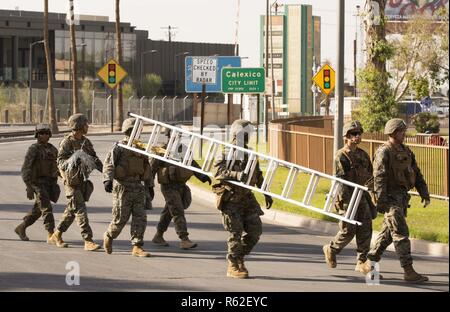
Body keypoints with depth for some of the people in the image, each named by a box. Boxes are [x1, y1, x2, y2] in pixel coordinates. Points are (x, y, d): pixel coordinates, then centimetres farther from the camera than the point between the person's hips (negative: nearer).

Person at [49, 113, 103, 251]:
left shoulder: (86, 142, 11)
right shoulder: (67, 142, -11)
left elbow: (94, 159, 15)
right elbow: (60, 162, -15)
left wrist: (103, 169, -1)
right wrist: (71, 162, -35)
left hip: (83, 181, 7)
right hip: (72, 181, -7)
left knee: (71, 211, 14)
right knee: (80, 211, -11)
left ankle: (57, 235, 29)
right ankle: (88, 241, -14)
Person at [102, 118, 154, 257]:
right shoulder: (119, 147, -3)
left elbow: (147, 168, 24)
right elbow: (108, 164, -13)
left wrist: (150, 186, 23)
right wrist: (107, 180, -28)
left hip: (138, 187, 5)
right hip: (122, 187, -5)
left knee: (140, 217, -5)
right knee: (121, 218, -1)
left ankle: (137, 247, -3)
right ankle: (109, 236, 27)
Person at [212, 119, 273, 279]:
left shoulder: (251, 156, 13)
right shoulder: (224, 155, -6)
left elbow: (258, 176, 23)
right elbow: (219, 172, -24)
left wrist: (267, 194, 21)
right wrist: (237, 175, -38)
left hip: (246, 198, 6)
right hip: (230, 200, -6)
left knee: (255, 230, 0)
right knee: (235, 233, -7)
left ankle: (239, 258, 19)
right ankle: (233, 267, 5)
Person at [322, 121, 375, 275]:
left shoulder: (363, 155, 14)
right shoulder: (341, 156, -7)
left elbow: (370, 176, 19)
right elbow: (341, 180, -14)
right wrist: (348, 201, -21)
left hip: (363, 198, 6)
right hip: (347, 198, -6)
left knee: (365, 230, -1)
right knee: (348, 230, -3)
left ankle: (362, 262, 4)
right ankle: (331, 250, 22)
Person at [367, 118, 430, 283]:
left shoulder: (406, 152, 14)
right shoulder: (383, 152, -11)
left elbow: (417, 174, 16)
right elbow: (379, 177, -18)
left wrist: (424, 193, 6)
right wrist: (381, 200, -25)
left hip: (402, 197, 8)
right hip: (391, 197, -8)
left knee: (388, 232, 15)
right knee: (401, 233, -11)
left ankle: (371, 261, 28)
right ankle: (409, 271, -12)